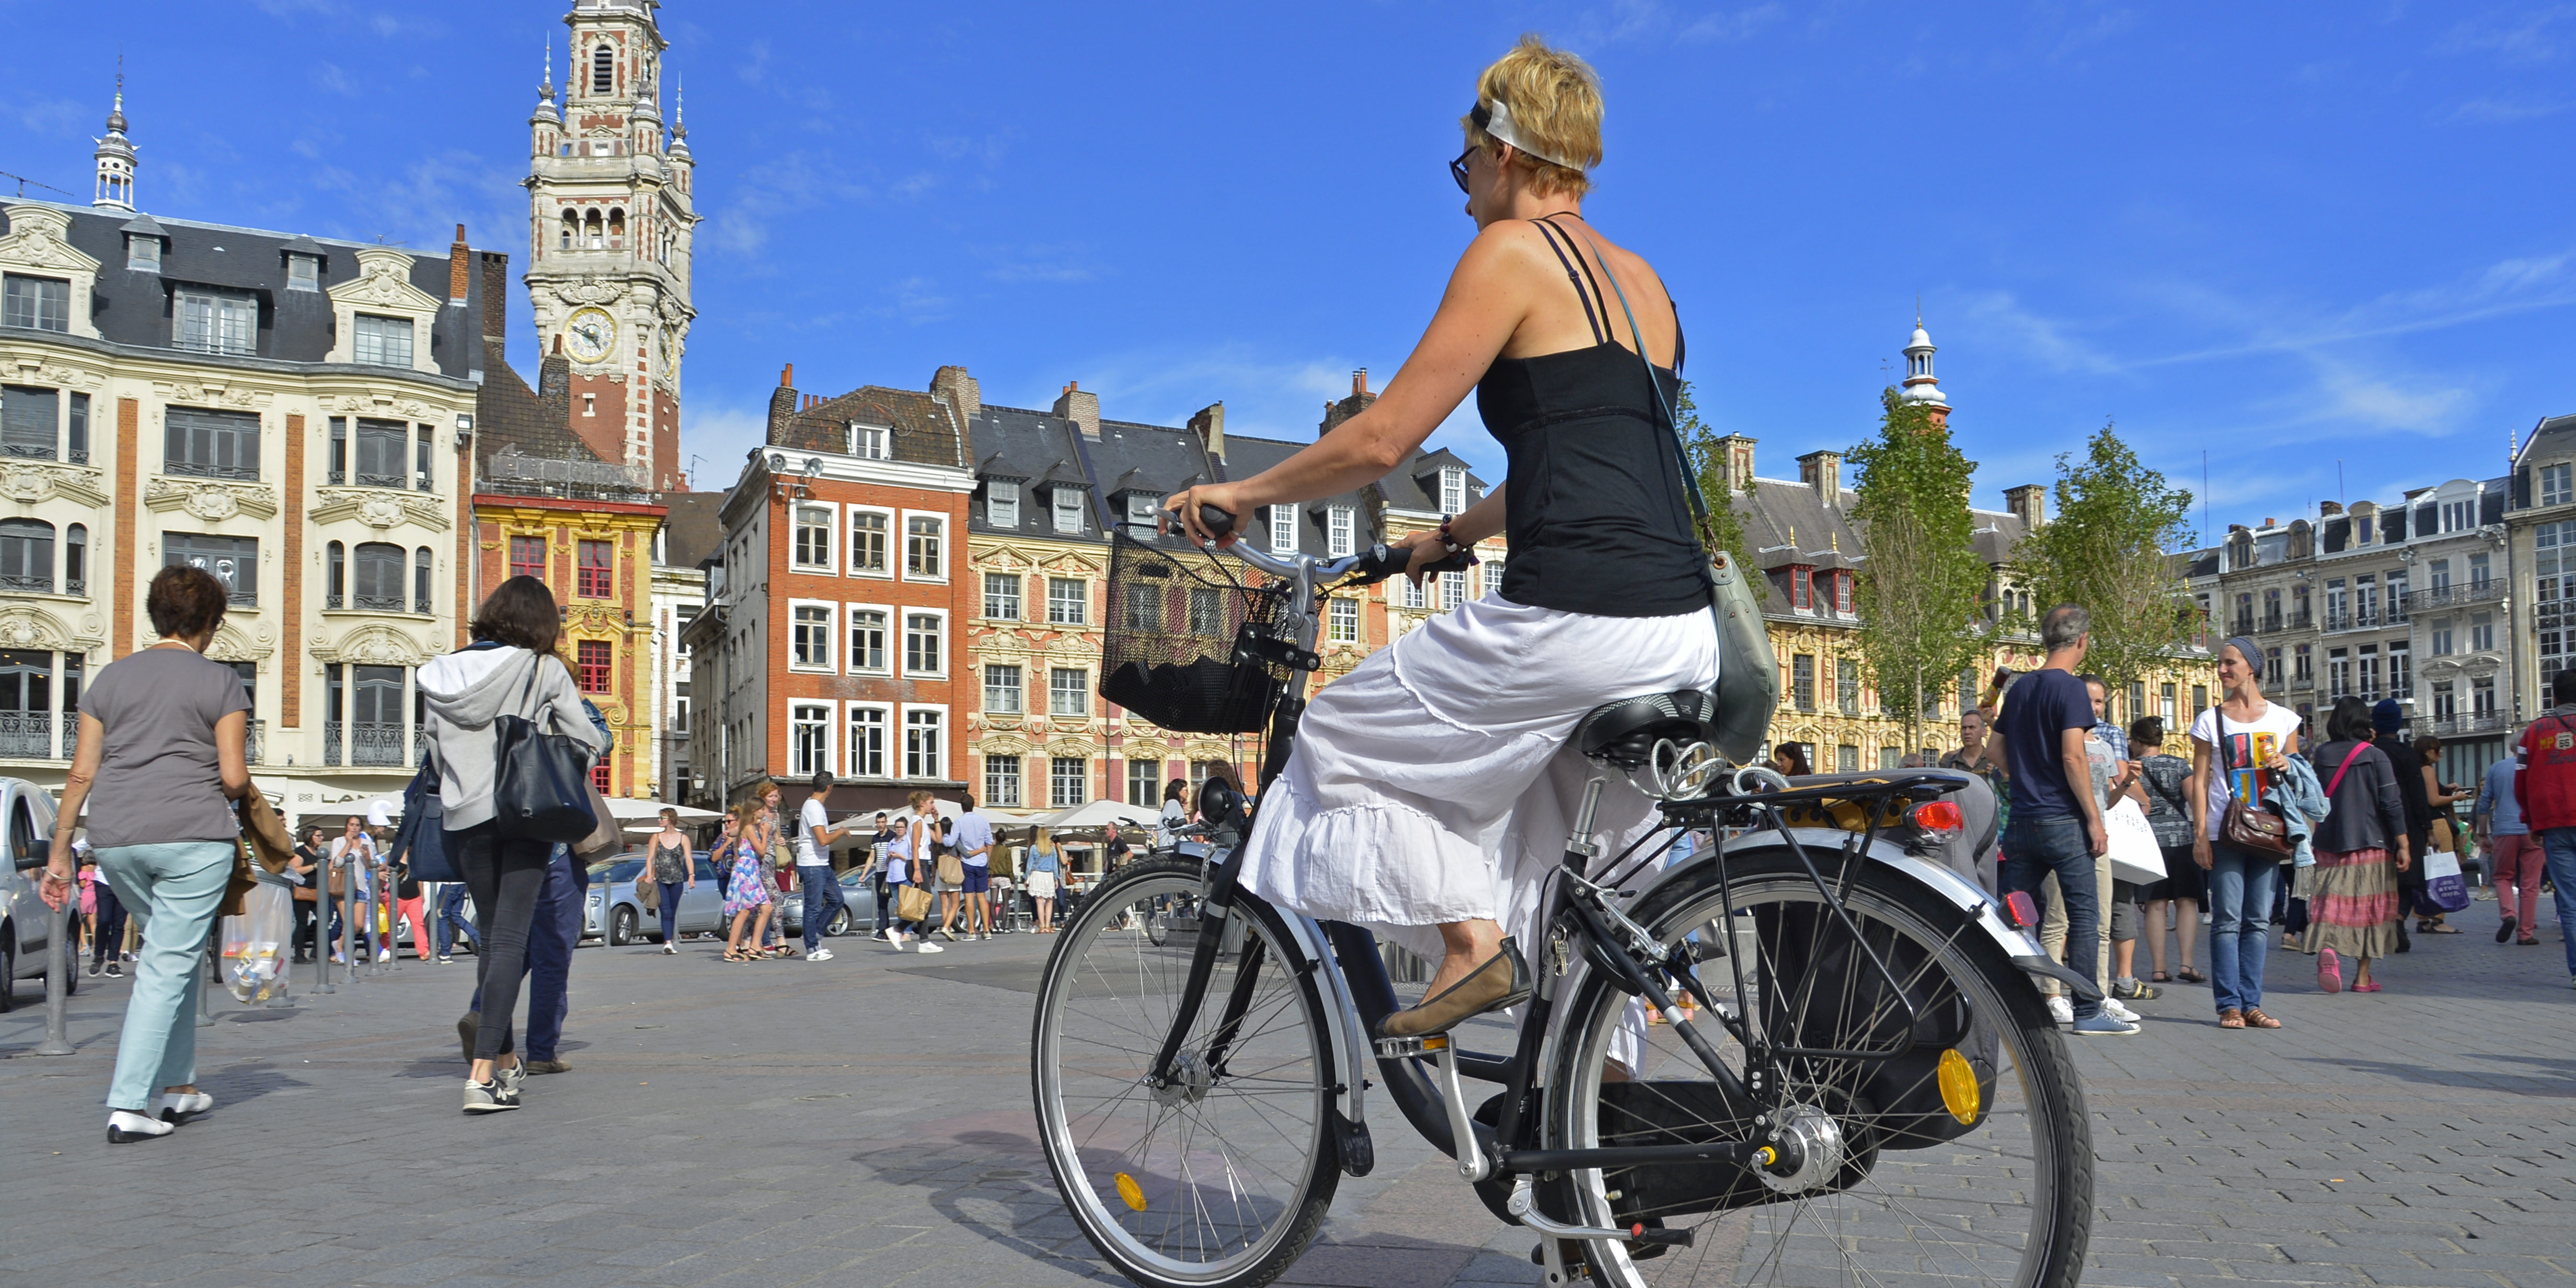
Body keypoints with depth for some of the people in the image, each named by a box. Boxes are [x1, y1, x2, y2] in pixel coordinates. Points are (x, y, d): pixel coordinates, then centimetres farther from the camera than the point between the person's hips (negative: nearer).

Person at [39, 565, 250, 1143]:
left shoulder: (111, 678, 11)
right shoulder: (220, 682, -2)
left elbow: (81, 774, 8)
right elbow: (235, 778, -7)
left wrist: (60, 852, 12)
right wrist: (226, 793, 17)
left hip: (115, 839, 5)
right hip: (193, 837, -5)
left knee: (177, 951, 20)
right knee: (168, 965, 0)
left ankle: (176, 1086, 23)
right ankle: (129, 1105, -4)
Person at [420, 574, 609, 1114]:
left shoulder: (443, 671, 8)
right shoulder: (544, 670, -4)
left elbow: (435, 751, 12)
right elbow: (589, 741, 0)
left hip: (465, 820, 5)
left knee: (490, 935, 16)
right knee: (510, 937, -5)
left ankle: (505, 1060, 26)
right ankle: (483, 1073, -13)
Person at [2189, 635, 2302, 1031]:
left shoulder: (2283, 718, 9)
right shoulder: (2210, 720, 4)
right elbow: (2200, 779, 2)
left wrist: (2285, 767, -8)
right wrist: (2200, 834, -6)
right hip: (2225, 831, -2)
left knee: (2259, 921, 4)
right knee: (2228, 919, -5)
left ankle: (2251, 1003, 9)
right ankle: (2229, 1005, -2)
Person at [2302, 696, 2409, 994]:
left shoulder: (2322, 754, 2)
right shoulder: (2375, 756, -5)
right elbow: (2392, 804, -7)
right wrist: (2402, 845, -4)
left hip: (2329, 843, 2)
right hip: (2371, 844, -2)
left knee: (2331, 901, 2)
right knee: (2369, 904, 7)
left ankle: (2327, 948, -27)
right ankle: (2362, 977, 10)